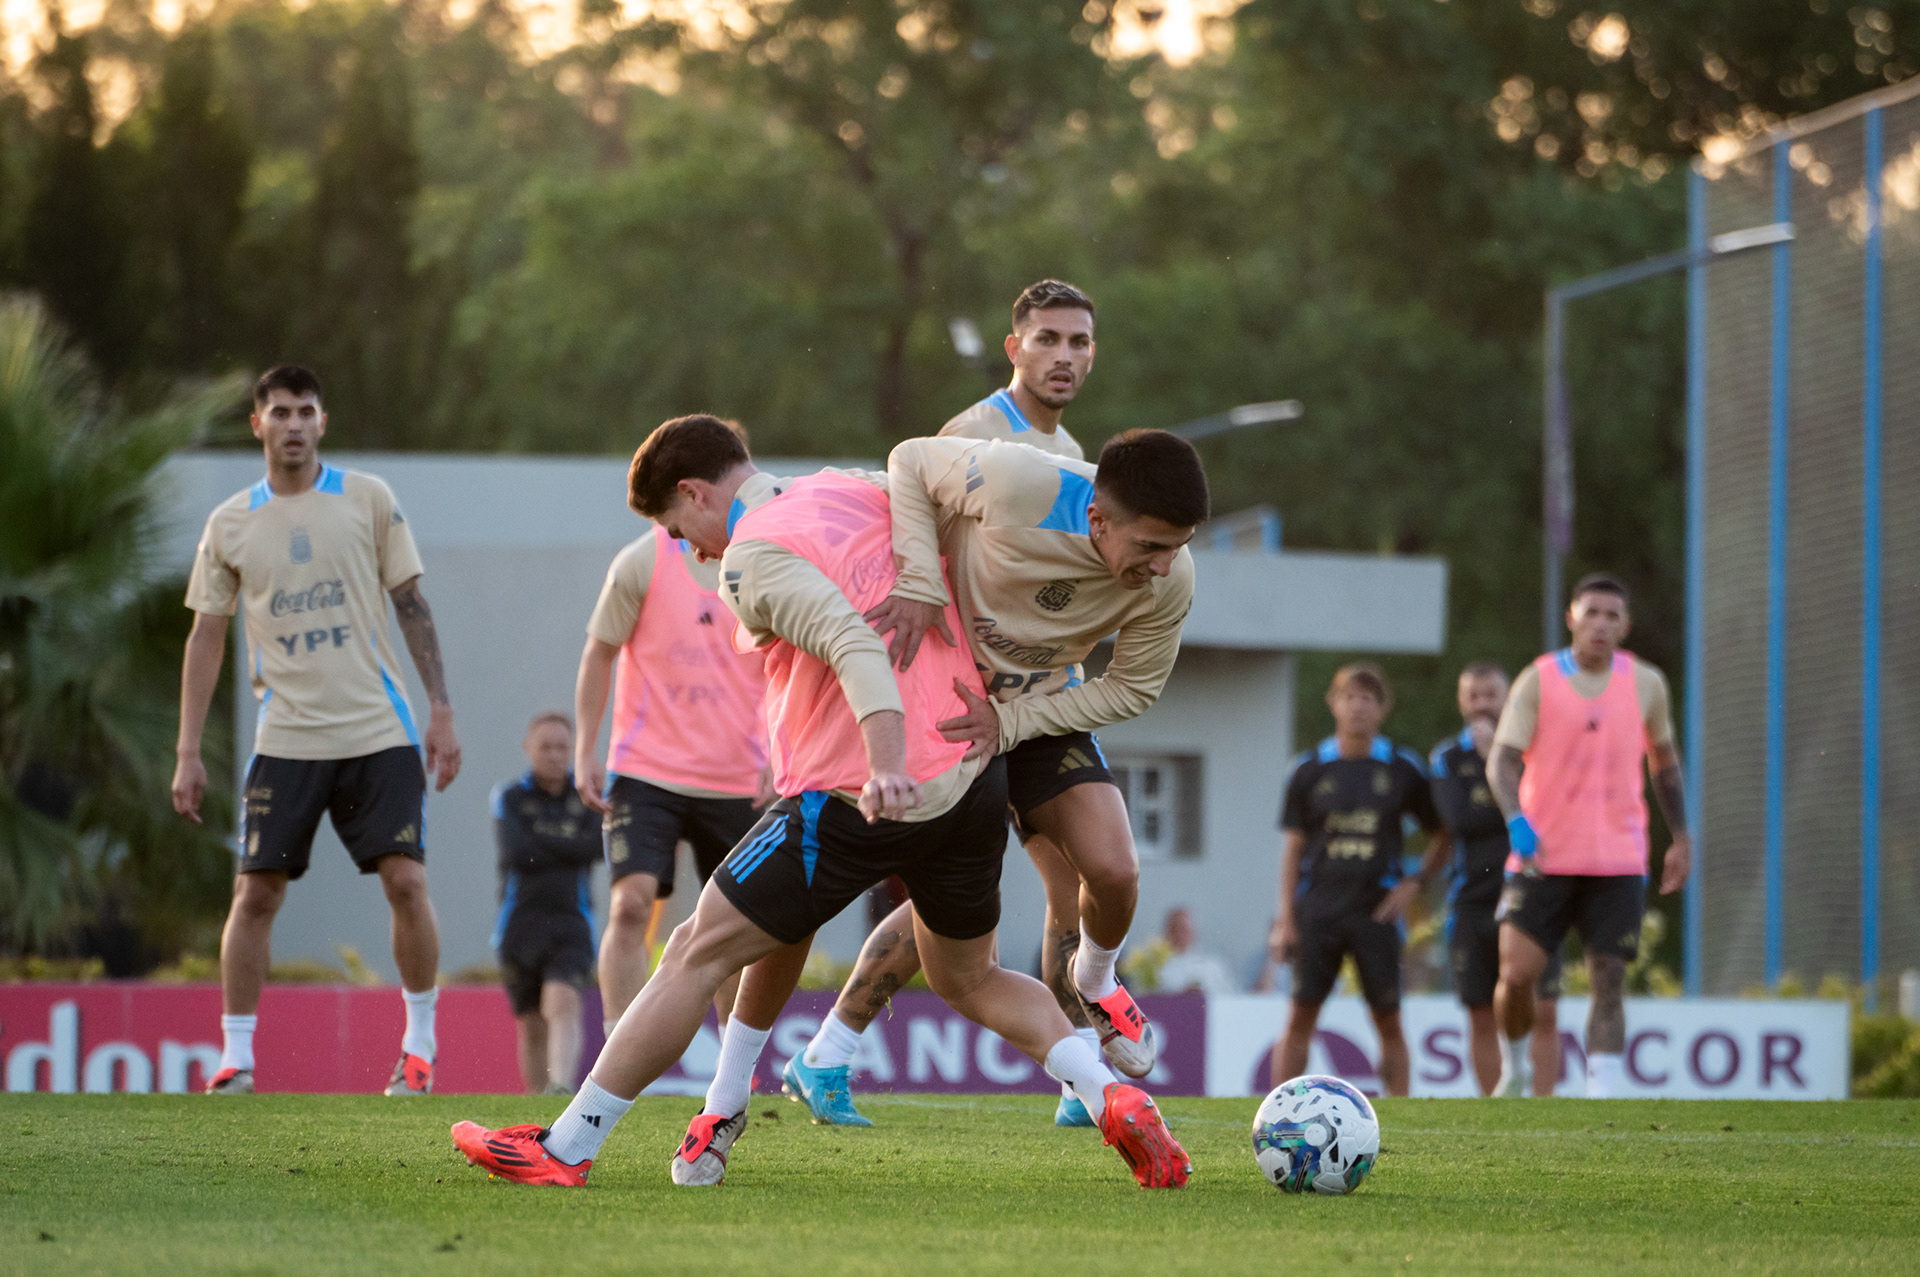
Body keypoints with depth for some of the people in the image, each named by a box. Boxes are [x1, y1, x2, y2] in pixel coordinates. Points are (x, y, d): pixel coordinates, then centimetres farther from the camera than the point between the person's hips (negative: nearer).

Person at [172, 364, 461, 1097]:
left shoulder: (367, 500, 3)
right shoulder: (230, 524, 5)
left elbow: (411, 606, 5)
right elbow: (207, 636, 9)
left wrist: (441, 711, -1)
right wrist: (188, 754, 4)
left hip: (378, 732, -1)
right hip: (286, 738, 1)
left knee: (406, 881, -9)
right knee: (255, 893, -5)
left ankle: (419, 1046, 6)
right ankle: (236, 1059, 5)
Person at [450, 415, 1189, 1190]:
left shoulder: (753, 559, -10)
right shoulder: (855, 490, 14)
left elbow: (853, 642, -24)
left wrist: (886, 762, -37)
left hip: (860, 804, -7)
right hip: (975, 777, 7)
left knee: (698, 953, 3)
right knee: (968, 979, 26)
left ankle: (565, 1148, 6)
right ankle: (1114, 1101, 4)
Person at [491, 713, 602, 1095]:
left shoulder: (588, 797, 9)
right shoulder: (509, 798, 5)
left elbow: (595, 848, -8)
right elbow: (516, 853, -10)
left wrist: (540, 843, -7)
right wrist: (568, 849, -5)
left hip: (570, 923, -1)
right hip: (520, 923, 1)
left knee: (563, 1004, -23)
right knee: (532, 1026, 6)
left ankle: (562, 1085, -40)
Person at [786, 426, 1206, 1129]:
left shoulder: (1169, 581, -23)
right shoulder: (1018, 485, -35)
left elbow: (1131, 689, -10)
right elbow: (910, 463, -18)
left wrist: (1011, 720, -21)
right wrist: (919, 586, -31)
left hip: (1043, 708, 4)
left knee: (1110, 872, -13)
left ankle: (1092, 988, 20)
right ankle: (823, 1063, 6)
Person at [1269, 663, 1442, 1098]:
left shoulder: (1403, 769, 4)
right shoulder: (1310, 769, 5)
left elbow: (1443, 834, 13)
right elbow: (1293, 848, 7)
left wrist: (1416, 882, -1)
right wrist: (1286, 919, 2)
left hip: (1377, 910, 0)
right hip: (1318, 910, 0)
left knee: (1388, 1019, -1)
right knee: (1301, 1016, -3)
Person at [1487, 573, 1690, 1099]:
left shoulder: (1646, 684, 5)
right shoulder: (1538, 681, -2)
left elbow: (1664, 762, 19)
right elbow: (1502, 761, -9)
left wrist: (1681, 839, 16)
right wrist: (1517, 822, -27)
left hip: (1617, 862, 1)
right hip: (1543, 858, -1)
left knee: (1609, 982, -6)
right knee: (1516, 974, -10)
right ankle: (1513, 1070, 17)